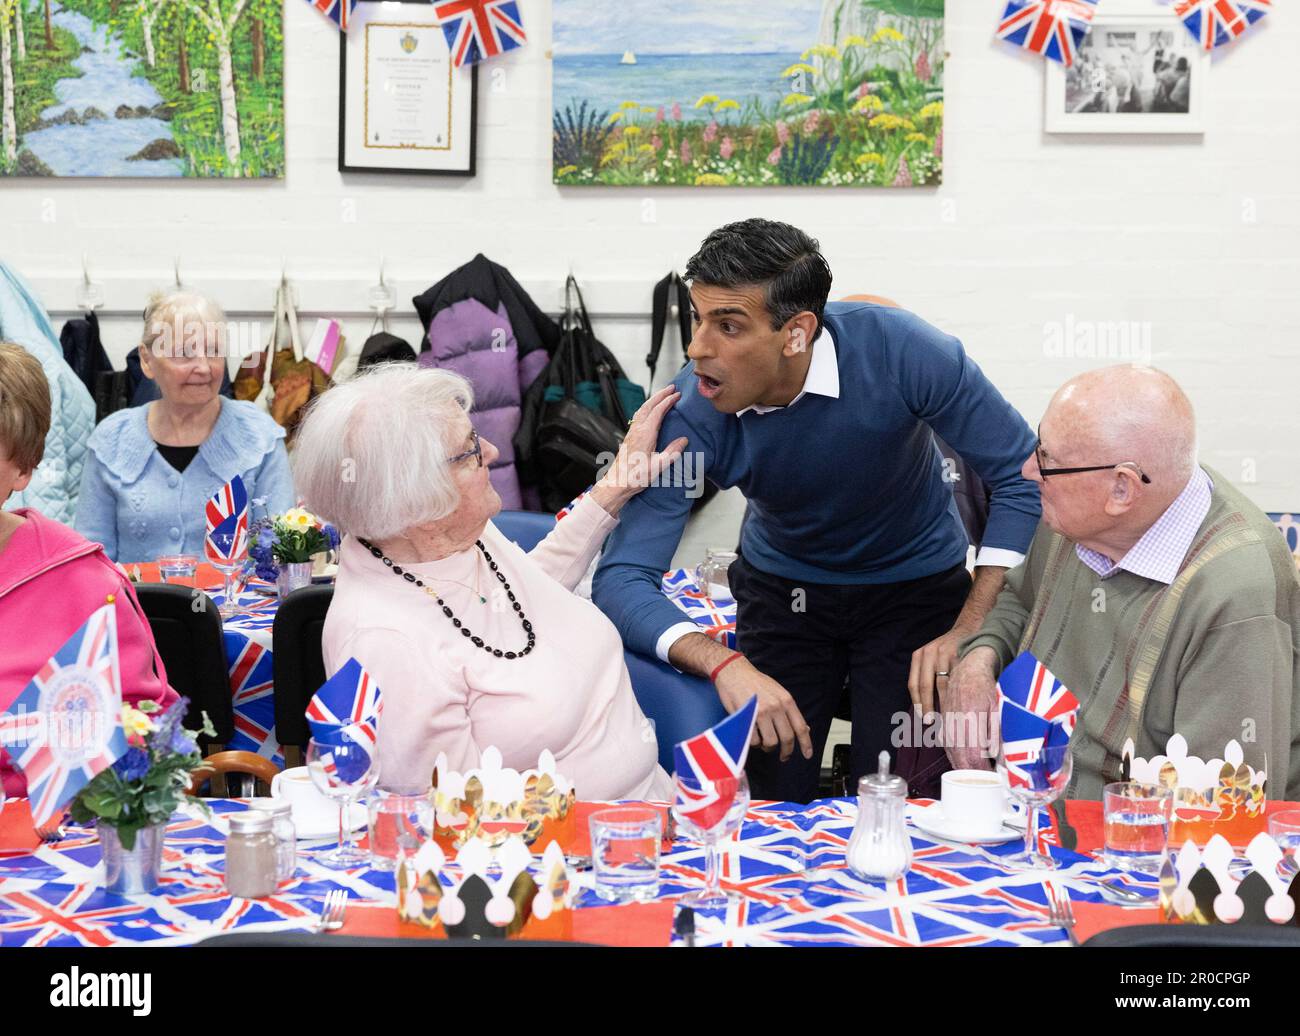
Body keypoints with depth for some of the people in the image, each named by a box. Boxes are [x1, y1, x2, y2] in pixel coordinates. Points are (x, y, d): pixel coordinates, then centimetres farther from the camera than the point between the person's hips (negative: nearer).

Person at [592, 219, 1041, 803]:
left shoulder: (897, 349, -30)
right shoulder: (692, 414, -26)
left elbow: (1021, 476, -20)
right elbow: (622, 578, -30)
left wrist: (970, 633, -27)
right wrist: (724, 664, -47)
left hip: (915, 584, -1)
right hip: (781, 592, 1)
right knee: (776, 807, 0)